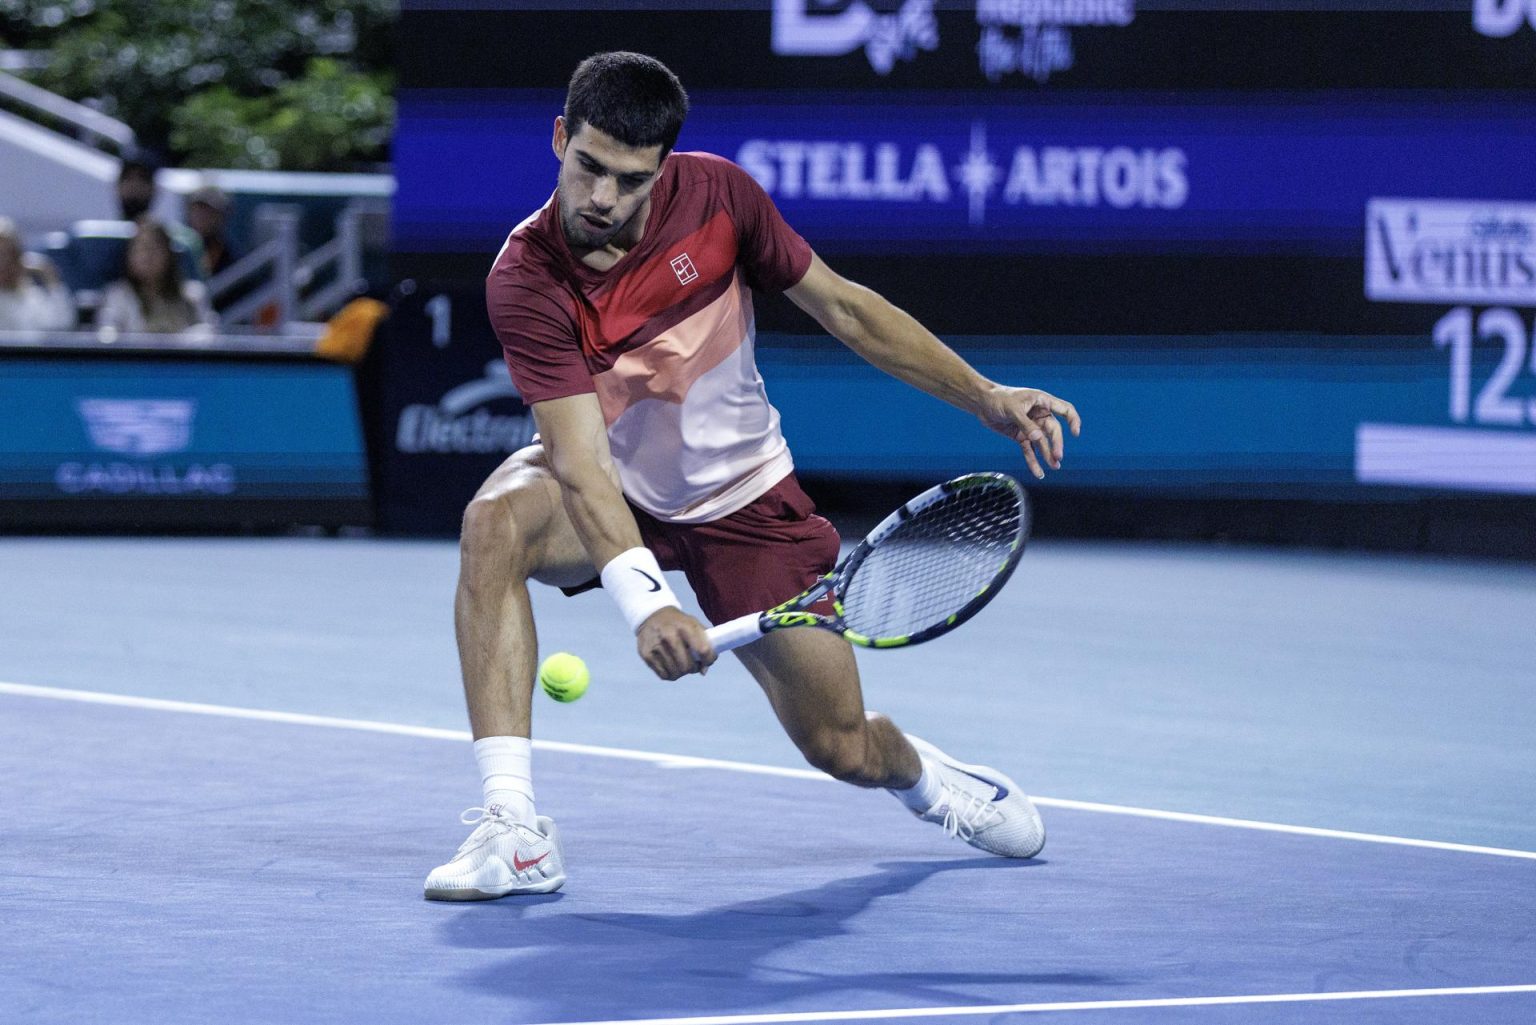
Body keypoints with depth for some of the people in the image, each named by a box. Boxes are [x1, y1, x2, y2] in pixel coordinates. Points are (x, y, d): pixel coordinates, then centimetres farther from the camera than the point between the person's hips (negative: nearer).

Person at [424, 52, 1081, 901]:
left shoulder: (716, 195, -19)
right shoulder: (526, 282, -28)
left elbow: (841, 306, -4)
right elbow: (579, 461, -36)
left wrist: (988, 399, -7)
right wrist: (642, 600, -51)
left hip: (742, 498, 2)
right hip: (617, 495, -2)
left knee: (844, 750, 1)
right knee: (495, 521, -36)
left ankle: (923, 776, 42)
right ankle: (511, 830, -35)